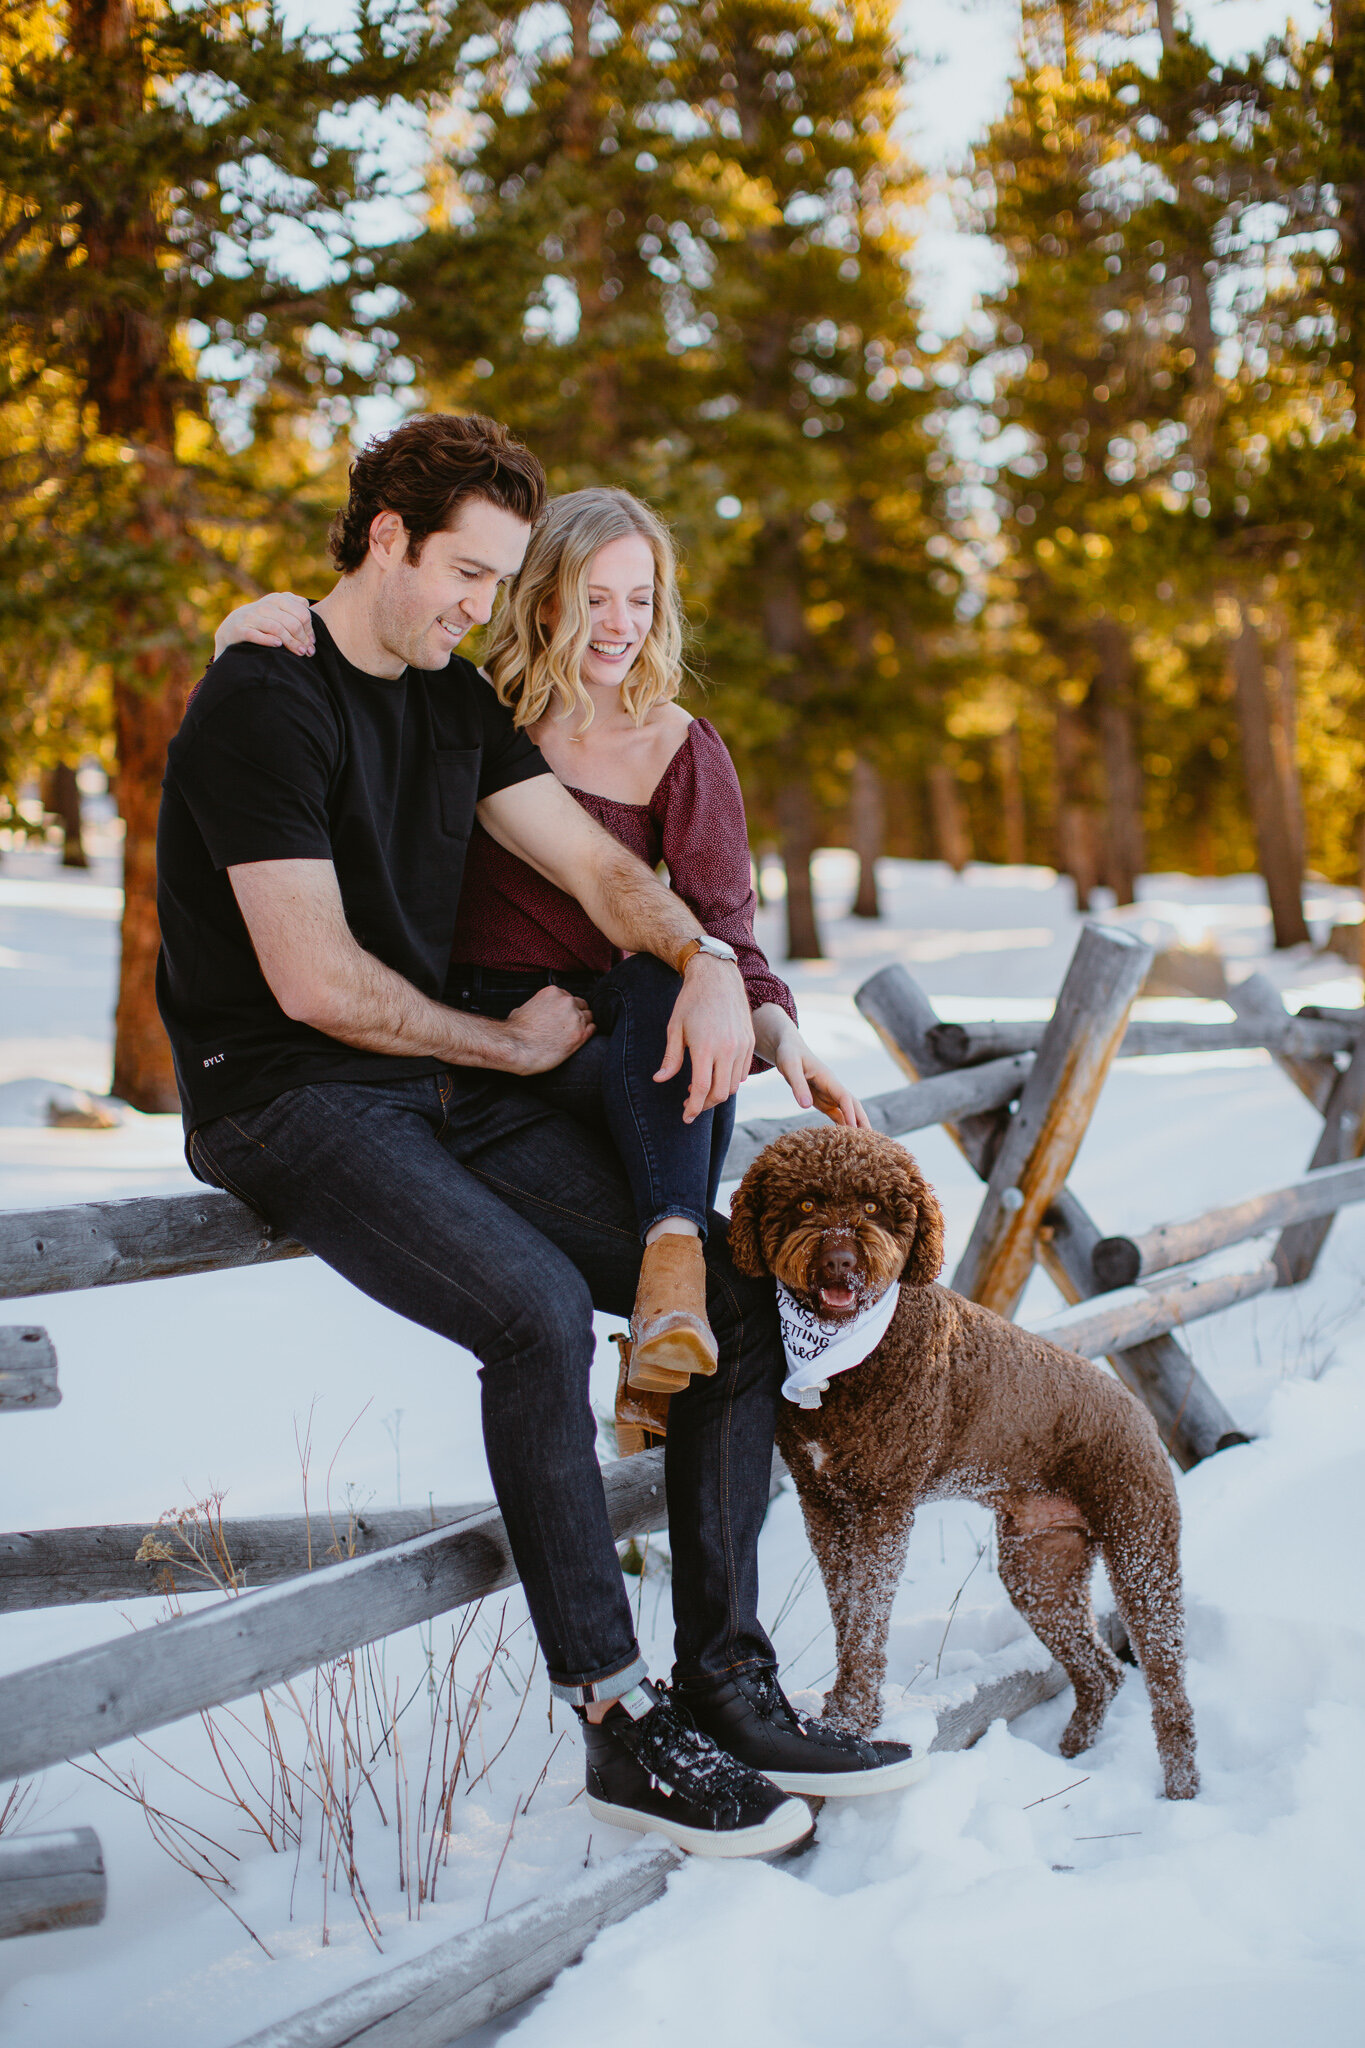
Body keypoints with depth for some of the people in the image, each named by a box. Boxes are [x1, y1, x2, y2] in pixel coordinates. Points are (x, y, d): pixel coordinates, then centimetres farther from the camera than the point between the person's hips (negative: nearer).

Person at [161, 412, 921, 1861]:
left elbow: (591, 859, 11)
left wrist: (706, 962, -11)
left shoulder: (451, 699, 14)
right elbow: (315, 981, -18)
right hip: (287, 1098, -8)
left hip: (445, 1089, 8)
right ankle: (618, 1726, -21)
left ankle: (723, 1684, -4)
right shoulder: (266, 705, -13)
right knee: (538, 1306, -32)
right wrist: (515, 1046, -5)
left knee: (734, 1291, -8)